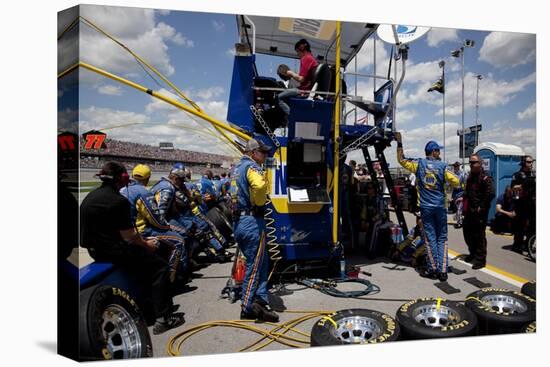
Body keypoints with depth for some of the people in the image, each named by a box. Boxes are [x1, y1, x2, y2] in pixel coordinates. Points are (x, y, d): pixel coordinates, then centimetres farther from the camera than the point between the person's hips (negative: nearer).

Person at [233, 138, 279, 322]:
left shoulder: (237, 168, 18)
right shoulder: (252, 167, -12)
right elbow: (260, 186, -33)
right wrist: (259, 202, -17)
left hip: (239, 222, 9)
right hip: (252, 221, -9)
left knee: (262, 262, 16)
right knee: (255, 266, 2)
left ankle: (260, 301, 18)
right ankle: (248, 308, 12)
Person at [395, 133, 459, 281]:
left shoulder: (419, 164, 0)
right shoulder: (442, 166, -2)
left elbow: (401, 160, 11)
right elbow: (456, 182, -6)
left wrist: (399, 143, 14)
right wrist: (444, 181, 14)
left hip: (426, 207, 0)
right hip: (440, 206, 0)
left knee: (430, 238, 5)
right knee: (442, 238, 7)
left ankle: (433, 269, 8)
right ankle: (442, 270, 5)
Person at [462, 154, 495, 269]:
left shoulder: (485, 178, -12)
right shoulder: (470, 177, 15)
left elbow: (491, 194, -21)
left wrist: (481, 207, -19)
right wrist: (463, 198, 10)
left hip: (479, 212, -9)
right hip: (469, 211, 9)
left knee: (479, 235, -4)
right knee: (467, 233, 16)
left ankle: (480, 259, 7)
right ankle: (473, 253, 34)